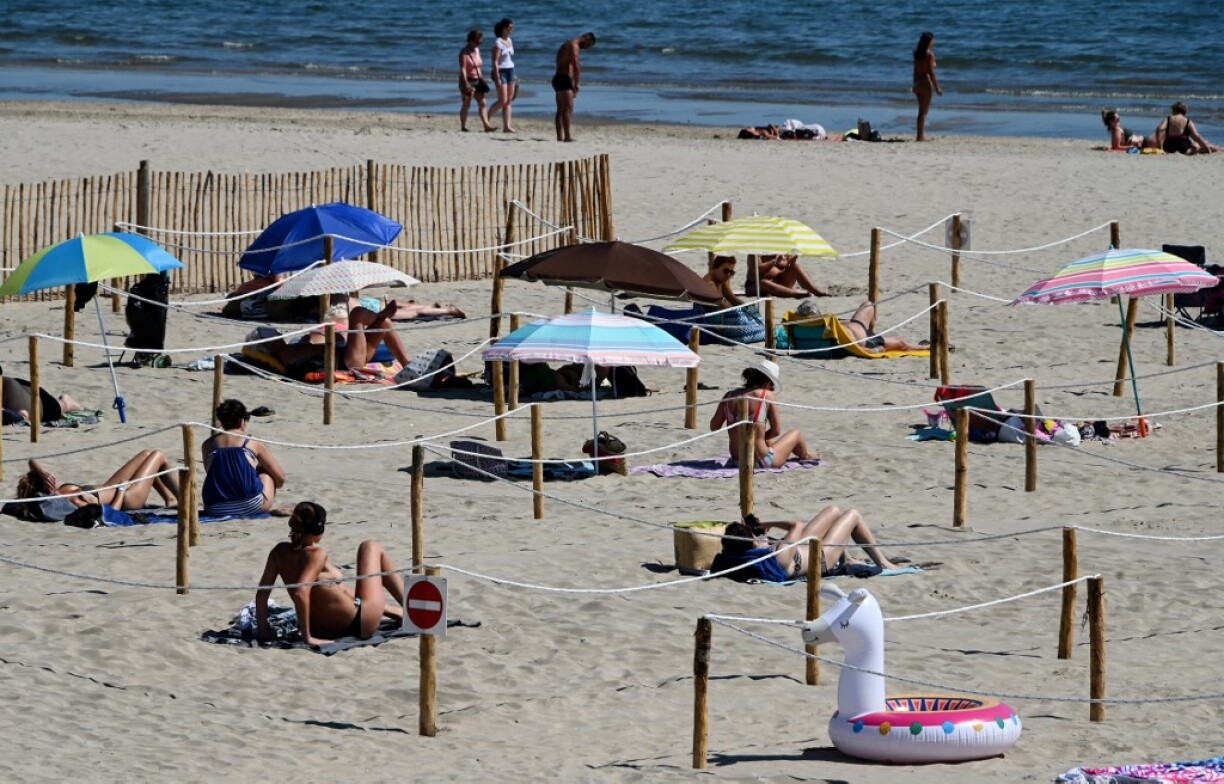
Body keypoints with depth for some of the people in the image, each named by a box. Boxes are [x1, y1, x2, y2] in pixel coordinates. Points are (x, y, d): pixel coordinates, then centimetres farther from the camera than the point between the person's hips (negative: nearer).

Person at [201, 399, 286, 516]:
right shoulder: (254, 443, 7)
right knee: (266, 471, 29)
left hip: (215, 509, 3)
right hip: (250, 507, -3)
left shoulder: (208, 445, 13)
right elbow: (280, 477, 14)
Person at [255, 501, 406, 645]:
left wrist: (262, 630, 1)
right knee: (371, 547, 14)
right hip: (359, 624, -6)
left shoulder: (280, 552, -8)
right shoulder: (317, 554, -26)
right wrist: (307, 637, -31)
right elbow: (300, 593, -37)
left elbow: (262, 592, -7)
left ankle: (394, 611, 63)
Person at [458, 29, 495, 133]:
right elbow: (462, 69, -20)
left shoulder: (477, 50, 11)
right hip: (468, 81, -7)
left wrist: (482, 79, 17)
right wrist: (466, 83, -28)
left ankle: (486, 124, -9)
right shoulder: (464, 53, -12)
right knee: (467, 104, -2)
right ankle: (463, 126, 5)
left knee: (482, 103, -3)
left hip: (477, 80, 7)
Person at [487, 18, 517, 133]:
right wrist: (497, 78, -20)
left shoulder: (510, 41, 12)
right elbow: (495, 61, -15)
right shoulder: (498, 43, -12)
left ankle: (506, 126, 1)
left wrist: (513, 76, 18)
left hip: (510, 71, 7)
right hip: (501, 72, -7)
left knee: (508, 101, 2)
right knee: (503, 101, -9)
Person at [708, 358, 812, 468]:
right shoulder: (767, 396, -12)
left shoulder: (730, 396, -1)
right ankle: (805, 457, 55)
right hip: (761, 462, -5)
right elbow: (776, 431, -8)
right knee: (796, 435, 24)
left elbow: (714, 427, 5)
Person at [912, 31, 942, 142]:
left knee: (922, 111, 15)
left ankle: (921, 134, 17)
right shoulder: (929, 54, -13)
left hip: (918, 83, 7)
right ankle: (921, 136, -3)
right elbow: (931, 72, -15)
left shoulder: (917, 53, 8)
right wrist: (937, 87, -11)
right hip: (926, 83, -7)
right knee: (924, 111, -3)